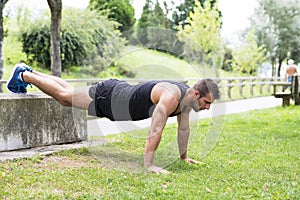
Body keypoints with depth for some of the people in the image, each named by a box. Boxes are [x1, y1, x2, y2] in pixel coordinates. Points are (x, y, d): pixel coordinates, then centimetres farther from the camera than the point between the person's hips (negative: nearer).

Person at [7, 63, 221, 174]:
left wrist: (184, 156, 10)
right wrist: (149, 165, -38)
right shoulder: (171, 96, -36)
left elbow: (184, 128, 6)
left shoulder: (187, 97, -8)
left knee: (69, 94, 24)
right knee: (63, 95, 11)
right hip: (107, 98, -8)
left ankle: (29, 72, 42)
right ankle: (23, 75, 31)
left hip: (120, 92, 8)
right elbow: (155, 131, -40)